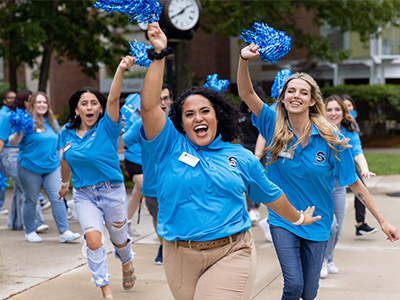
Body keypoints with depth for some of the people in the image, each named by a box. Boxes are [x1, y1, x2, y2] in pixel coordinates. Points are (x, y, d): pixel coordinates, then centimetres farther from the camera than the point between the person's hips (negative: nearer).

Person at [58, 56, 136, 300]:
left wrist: (121, 70, -43)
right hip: (84, 194, 2)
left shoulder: (107, 127, -11)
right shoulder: (68, 132, 1)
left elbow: (113, 99, -28)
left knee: (119, 239, 14)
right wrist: (65, 182, 33)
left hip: (112, 191, -2)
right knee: (93, 241, -14)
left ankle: (127, 264, 49)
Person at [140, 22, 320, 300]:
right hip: (181, 257, 1)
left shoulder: (242, 158, 9)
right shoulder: (170, 148, 3)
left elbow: (270, 195, 23)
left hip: (230, 255, -1)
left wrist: (298, 218, 34)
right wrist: (159, 55, -14)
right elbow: (149, 106, -10)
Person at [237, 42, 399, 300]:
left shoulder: (329, 138, -11)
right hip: (283, 220, 0)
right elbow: (246, 93, -19)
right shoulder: (275, 127, -8)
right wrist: (244, 60, -38)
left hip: (317, 223, 1)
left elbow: (353, 182, -5)